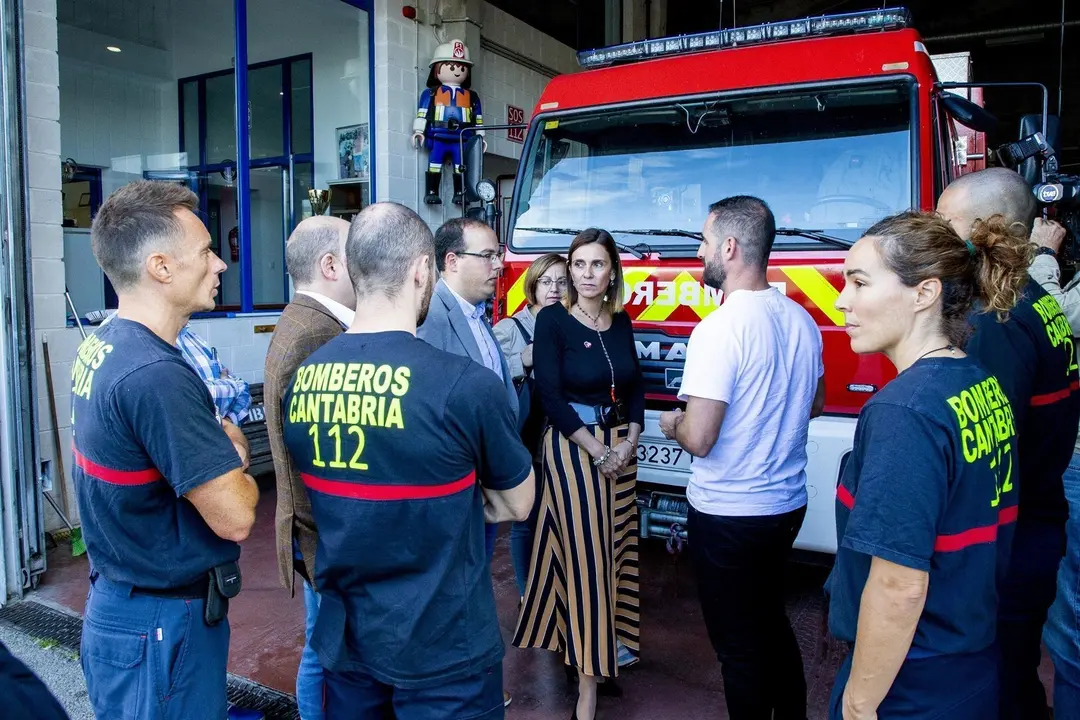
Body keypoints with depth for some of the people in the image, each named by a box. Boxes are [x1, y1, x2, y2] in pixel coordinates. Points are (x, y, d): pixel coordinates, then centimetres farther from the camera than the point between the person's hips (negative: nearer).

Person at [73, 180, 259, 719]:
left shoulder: (101, 346, 2)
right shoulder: (154, 374, -28)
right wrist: (236, 459, -7)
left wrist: (220, 444, -3)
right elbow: (234, 516, -26)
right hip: (162, 627, -9)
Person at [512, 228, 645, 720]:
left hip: (620, 445, 6)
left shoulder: (621, 322, 6)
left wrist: (628, 442, -5)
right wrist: (597, 449, -15)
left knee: (614, 550, 11)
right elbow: (550, 395, -14)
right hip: (572, 446, -6)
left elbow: (635, 386, 10)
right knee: (584, 554, -2)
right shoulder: (553, 320, -10)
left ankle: (600, 653, 27)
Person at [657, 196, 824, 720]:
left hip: (727, 514, -8)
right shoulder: (801, 320, 1)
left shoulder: (720, 329, -23)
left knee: (739, 645, 11)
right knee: (773, 624, 26)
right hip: (788, 503, 8)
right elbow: (813, 403, 16)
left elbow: (699, 439, -24)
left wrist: (672, 424, -4)